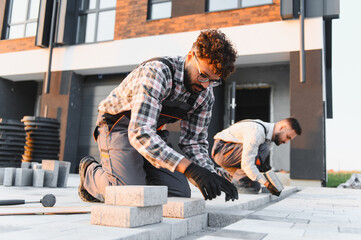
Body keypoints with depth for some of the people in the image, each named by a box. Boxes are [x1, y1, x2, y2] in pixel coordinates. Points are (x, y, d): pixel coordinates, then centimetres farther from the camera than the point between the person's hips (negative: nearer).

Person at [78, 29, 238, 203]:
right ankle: (90, 171, 7)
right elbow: (139, 132, -41)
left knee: (180, 194, -6)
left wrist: (211, 176, -23)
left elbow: (194, 142, -3)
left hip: (154, 133, 6)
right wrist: (189, 168, -48)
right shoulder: (156, 72, -31)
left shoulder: (205, 96, -8)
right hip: (119, 127, -6)